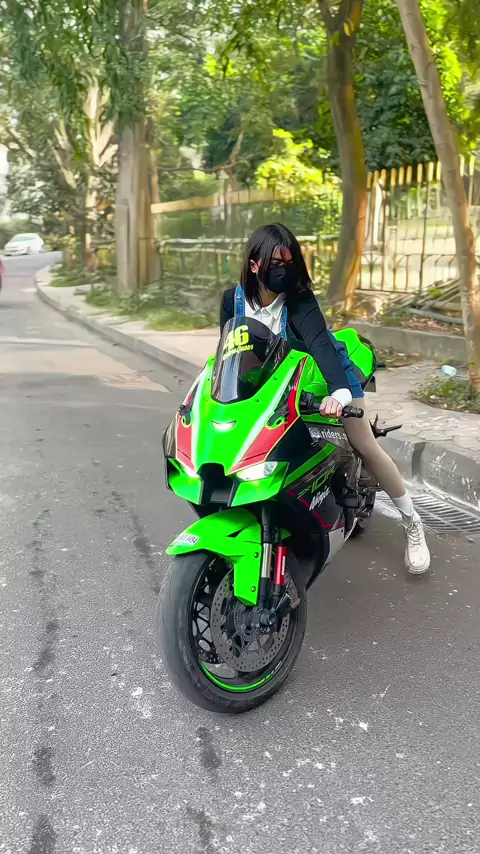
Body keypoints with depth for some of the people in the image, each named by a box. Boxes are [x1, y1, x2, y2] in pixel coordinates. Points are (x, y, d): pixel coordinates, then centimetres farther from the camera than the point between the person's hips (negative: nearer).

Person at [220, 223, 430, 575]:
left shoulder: (300, 299, -29)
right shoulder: (234, 299, -17)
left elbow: (320, 343, -44)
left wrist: (340, 392, -60)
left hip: (322, 375, -4)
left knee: (367, 447, -4)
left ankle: (412, 524, 10)